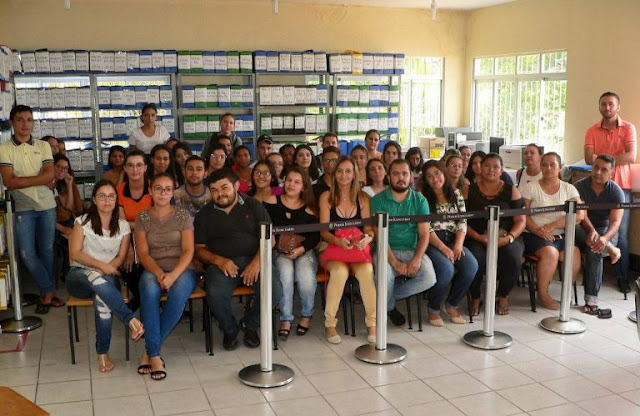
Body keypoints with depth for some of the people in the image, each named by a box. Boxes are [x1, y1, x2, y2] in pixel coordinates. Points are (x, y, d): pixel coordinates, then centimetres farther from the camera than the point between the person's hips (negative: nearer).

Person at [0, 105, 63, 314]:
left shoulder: (43, 146, 6)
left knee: (47, 251, 9)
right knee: (27, 254, -5)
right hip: (23, 208, -2)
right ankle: (49, 291, 9)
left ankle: (46, 293, 23)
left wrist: (22, 180, -12)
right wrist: (39, 180, -12)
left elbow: (50, 175, -6)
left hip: (47, 205, 2)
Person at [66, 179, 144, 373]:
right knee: (96, 279, -40)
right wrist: (101, 265, -19)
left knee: (102, 295, -36)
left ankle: (103, 353, -27)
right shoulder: (83, 222, 3)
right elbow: (74, 253, -6)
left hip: (107, 277, 1)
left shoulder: (123, 226, 10)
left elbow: (121, 257, 4)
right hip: (79, 275, -1)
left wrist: (107, 269, -17)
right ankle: (132, 320, -42)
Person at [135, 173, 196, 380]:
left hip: (181, 269, 0)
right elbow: (143, 253, 1)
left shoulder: (183, 216, 7)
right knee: (149, 290, -35)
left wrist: (173, 275, -19)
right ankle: (154, 355, -30)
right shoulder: (142, 218, 10)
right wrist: (159, 273, -18)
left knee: (178, 294, -35)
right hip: (153, 269, 1)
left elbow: (188, 251, -2)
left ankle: (150, 351, -21)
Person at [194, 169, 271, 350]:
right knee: (215, 294, -33)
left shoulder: (254, 206, 11)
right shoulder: (205, 214, 13)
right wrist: (218, 260, -12)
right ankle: (229, 329, 1)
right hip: (221, 263, 0)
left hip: (253, 260, 1)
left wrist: (256, 262, -14)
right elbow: (199, 249, 9)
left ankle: (249, 324, 4)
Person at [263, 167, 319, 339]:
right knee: (285, 272, -33)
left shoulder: (308, 209, 10)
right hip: (279, 251, -1)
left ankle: (307, 315, 0)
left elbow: (315, 236, 3)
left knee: (306, 276, -29)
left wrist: (300, 249, -12)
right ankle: (285, 320, -20)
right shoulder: (271, 202, 8)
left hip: (304, 251, 1)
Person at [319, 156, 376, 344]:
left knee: (366, 271, -31)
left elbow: (368, 228, 4)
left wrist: (368, 237, -20)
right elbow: (324, 231, -3)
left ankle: (372, 323, -16)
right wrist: (339, 241, -23)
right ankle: (329, 324, -18)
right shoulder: (326, 197, 2)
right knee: (340, 271, -34)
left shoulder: (363, 198, 8)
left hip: (358, 250, 1)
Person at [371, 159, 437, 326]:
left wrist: (417, 259, -18)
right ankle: (389, 307, 4)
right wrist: (394, 262, -22)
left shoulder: (419, 200, 6)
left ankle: (388, 296, 2)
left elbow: (424, 234, 0)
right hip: (386, 251, -2)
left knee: (429, 278, -24)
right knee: (385, 276, -33)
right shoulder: (378, 200, -2)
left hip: (412, 250, 3)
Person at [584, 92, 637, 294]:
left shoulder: (628, 128, 1)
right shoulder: (592, 131, 6)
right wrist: (615, 157, -15)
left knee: (621, 234, 1)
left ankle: (623, 278, 9)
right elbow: (589, 159, -7)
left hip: (621, 186, -1)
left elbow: (631, 157, -12)